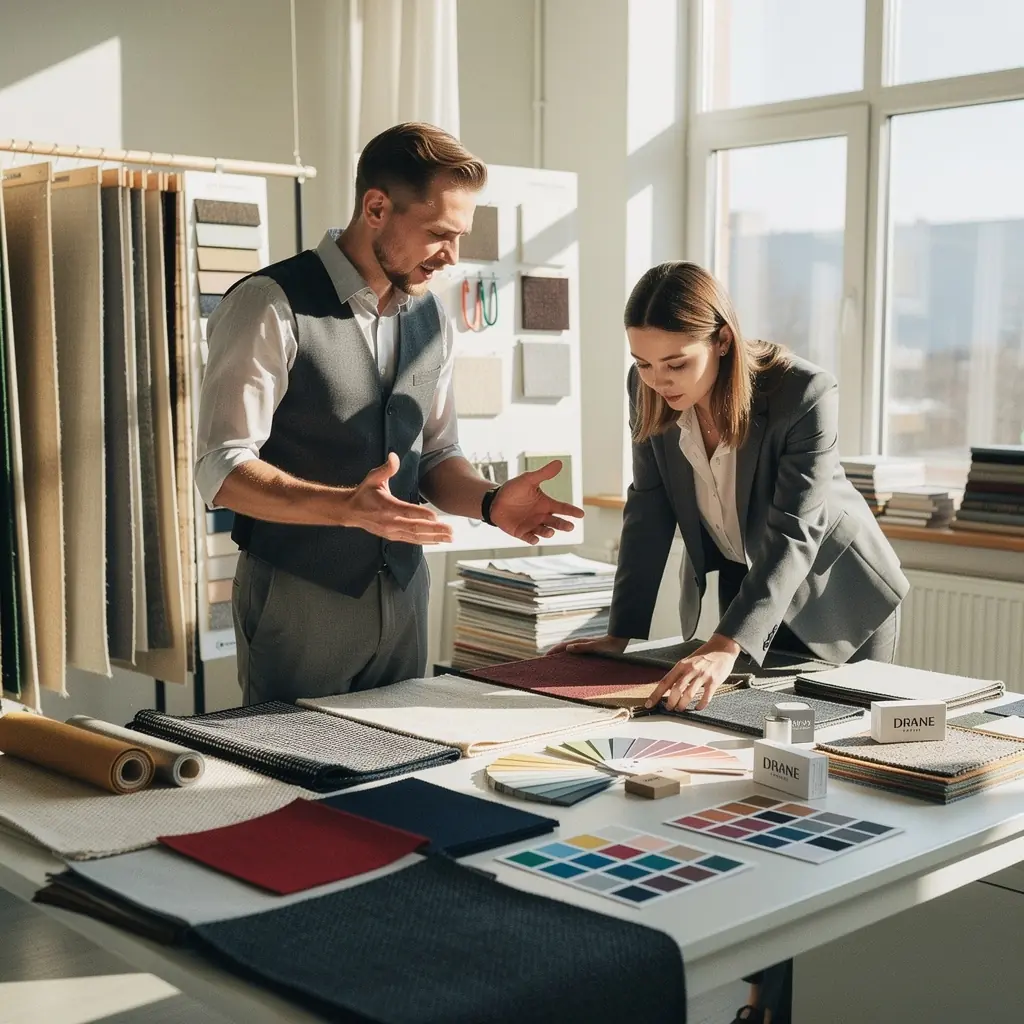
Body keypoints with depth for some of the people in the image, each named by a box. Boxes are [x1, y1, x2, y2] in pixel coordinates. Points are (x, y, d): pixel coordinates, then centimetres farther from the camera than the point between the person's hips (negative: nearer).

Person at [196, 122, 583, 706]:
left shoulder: (430, 317, 6)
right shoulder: (272, 306, -14)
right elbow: (222, 471, -17)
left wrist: (490, 502, -7)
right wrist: (349, 507, -31)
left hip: (404, 591, 6)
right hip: (297, 598, -6)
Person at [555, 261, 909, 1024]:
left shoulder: (805, 393, -31)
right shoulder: (652, 393, -15)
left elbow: (792, 537, -38)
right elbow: (650, 512, -9)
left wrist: (726, 648, -50)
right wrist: (621, 633, -14)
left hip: (834, 599, -5)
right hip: (743, 590, 5)